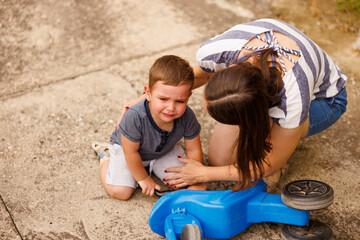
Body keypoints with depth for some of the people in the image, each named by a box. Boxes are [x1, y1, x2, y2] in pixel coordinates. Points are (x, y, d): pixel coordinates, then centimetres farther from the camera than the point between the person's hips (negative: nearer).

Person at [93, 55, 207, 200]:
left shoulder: (187, 117, -32)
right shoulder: (134, 117, -42)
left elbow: (193, 150, -15)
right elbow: (130, 152, -26)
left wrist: (196, 181, -10)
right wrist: (143, 179, -14)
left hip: (164, 150, 4)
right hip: (126, 148, -4)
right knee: (120, 192, -13)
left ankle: (151, 165, 22)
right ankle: (105, 157, 15)